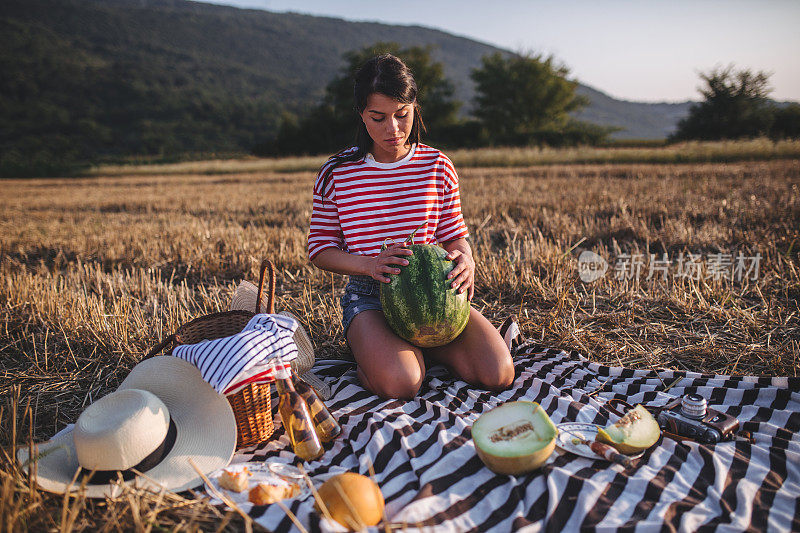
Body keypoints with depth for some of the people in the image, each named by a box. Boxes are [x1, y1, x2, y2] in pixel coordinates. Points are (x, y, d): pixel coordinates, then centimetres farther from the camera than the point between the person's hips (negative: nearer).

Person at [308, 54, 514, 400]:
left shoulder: (437, 167, 3)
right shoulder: (336, 174, -2)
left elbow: (455, 235, 8)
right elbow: (320, 250, 1)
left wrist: (465, 259, -17)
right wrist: (368, 264, -19)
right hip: (369, 296, -2)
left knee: (497, 374, -17)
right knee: (400, 383, -31)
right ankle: (367, 347, 4)